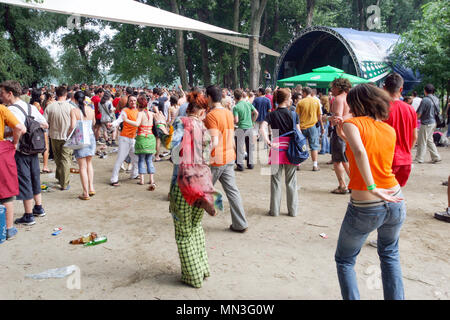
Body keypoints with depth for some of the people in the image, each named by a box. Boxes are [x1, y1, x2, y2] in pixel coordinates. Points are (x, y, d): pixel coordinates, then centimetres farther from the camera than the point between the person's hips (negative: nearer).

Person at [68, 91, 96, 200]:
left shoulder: (74, 111, -9)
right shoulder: (91, 110, 2)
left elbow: (73, 126, -16)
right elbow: (94, 125, 7)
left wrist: (68, 133, 1)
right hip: (91, 137, 4)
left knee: (82, 166, 3)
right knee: (89, 163, 21)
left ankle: (86, 193, 6)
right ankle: (91, 188, 16)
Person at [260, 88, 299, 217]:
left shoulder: (272, 115, -1)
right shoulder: (294, 114, -2)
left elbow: (262, 128, -17)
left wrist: (269, 142, -15)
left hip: (276, 150, 0)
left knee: (275, 181, 10)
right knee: (291, 182, 10)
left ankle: (274, 210, 15)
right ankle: (293, 210, 18)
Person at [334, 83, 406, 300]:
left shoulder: (353, 123, -10)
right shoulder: (390, 130, 6)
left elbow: (360, 152, -29)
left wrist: (372, 188, -25)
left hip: (364, 209, -5)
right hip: (395, 203, 6)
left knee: (344, 260, 15)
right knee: (390, 255, 29)